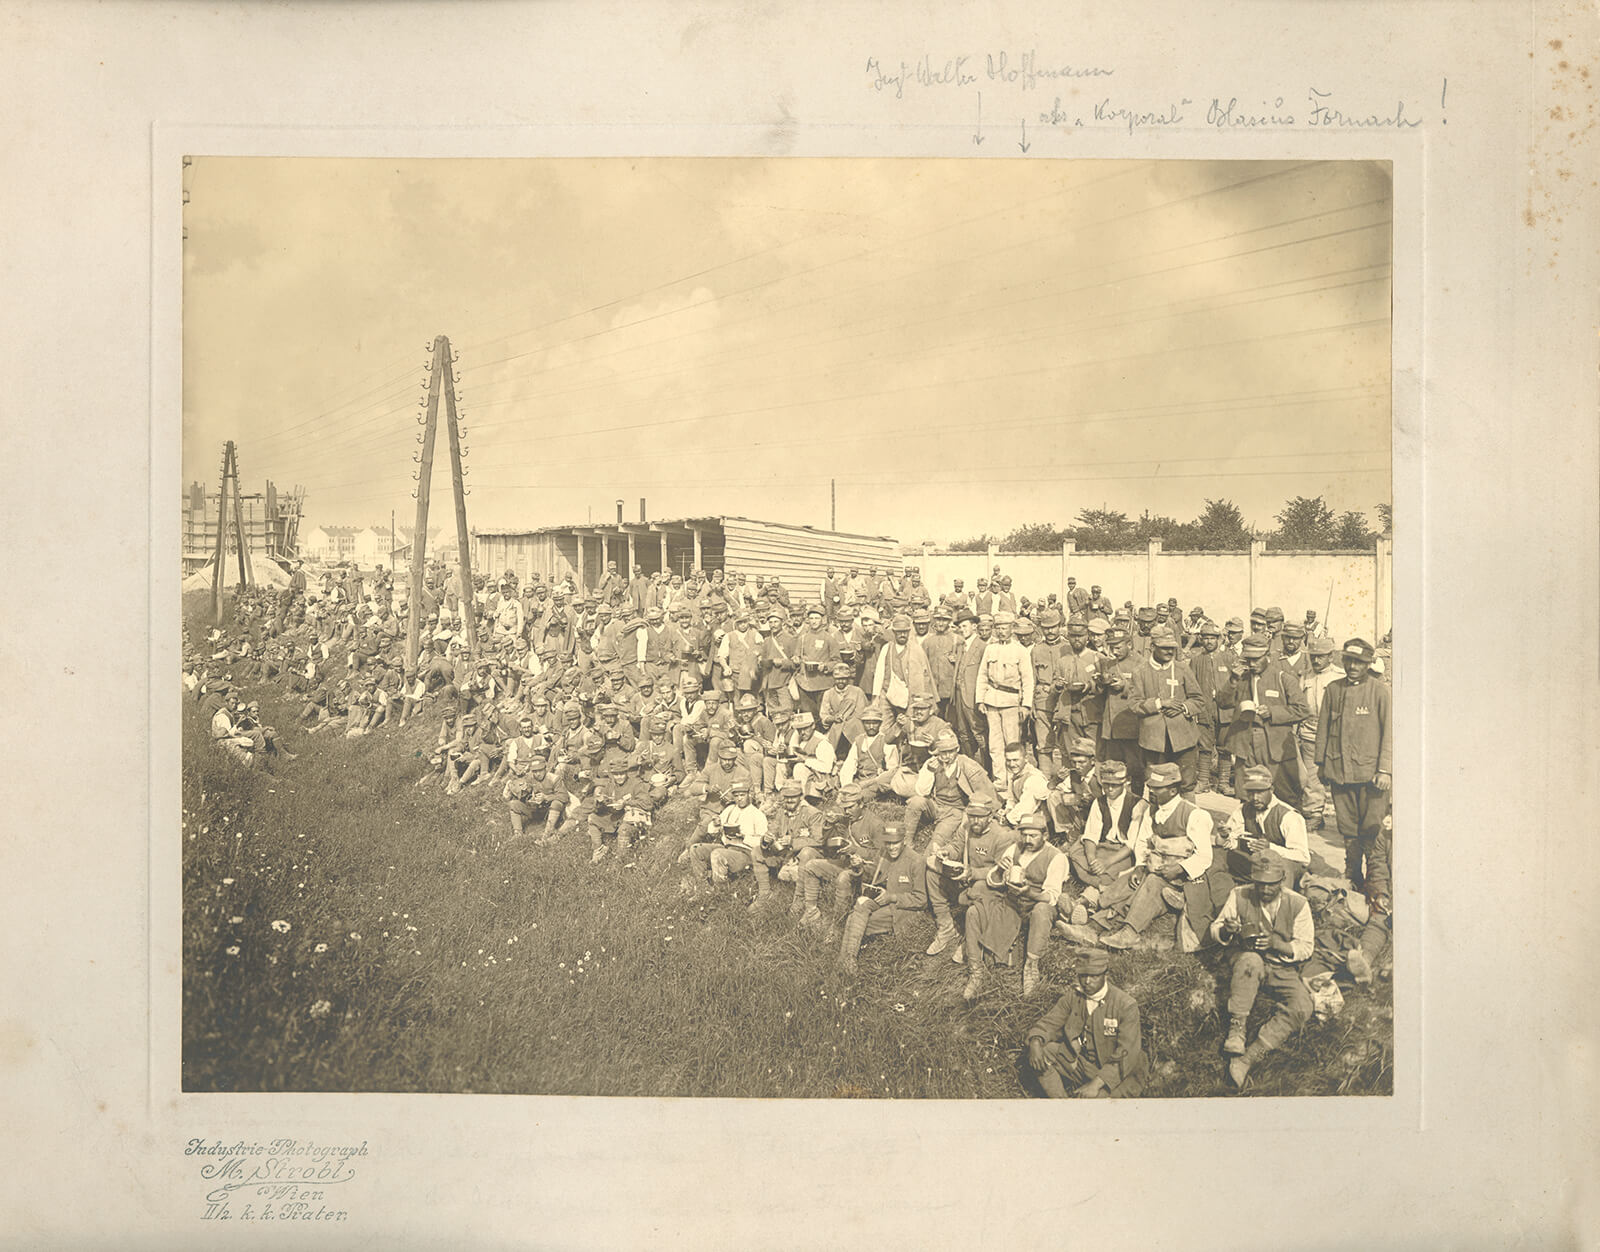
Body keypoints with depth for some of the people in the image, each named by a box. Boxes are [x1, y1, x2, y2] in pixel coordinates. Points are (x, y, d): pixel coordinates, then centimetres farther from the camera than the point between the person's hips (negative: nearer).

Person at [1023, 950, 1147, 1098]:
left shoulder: (1126, 1005, -20)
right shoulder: (1073, 997, -4)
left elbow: (1127, 1055, -22)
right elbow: (1049, 1023, 2)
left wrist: (1097, 1083, -31)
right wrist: (1035, 1042, -23)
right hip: (1079, 1061, 6)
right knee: (1041, 1053, -13)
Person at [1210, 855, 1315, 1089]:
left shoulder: (1297, 904, -8)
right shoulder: (1239, 896, -6)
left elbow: (1305, 948, -6)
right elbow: (1215, 930, 2)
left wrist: (1277, 944, -25)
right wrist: (1226, 930, -23)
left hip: (1283, 968, 1)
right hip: (1247, 961, -1)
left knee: (1302, 1009, -28)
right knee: (1251, 960, -39)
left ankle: (1249, 1057, -33)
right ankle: (1236, 1028, -33)